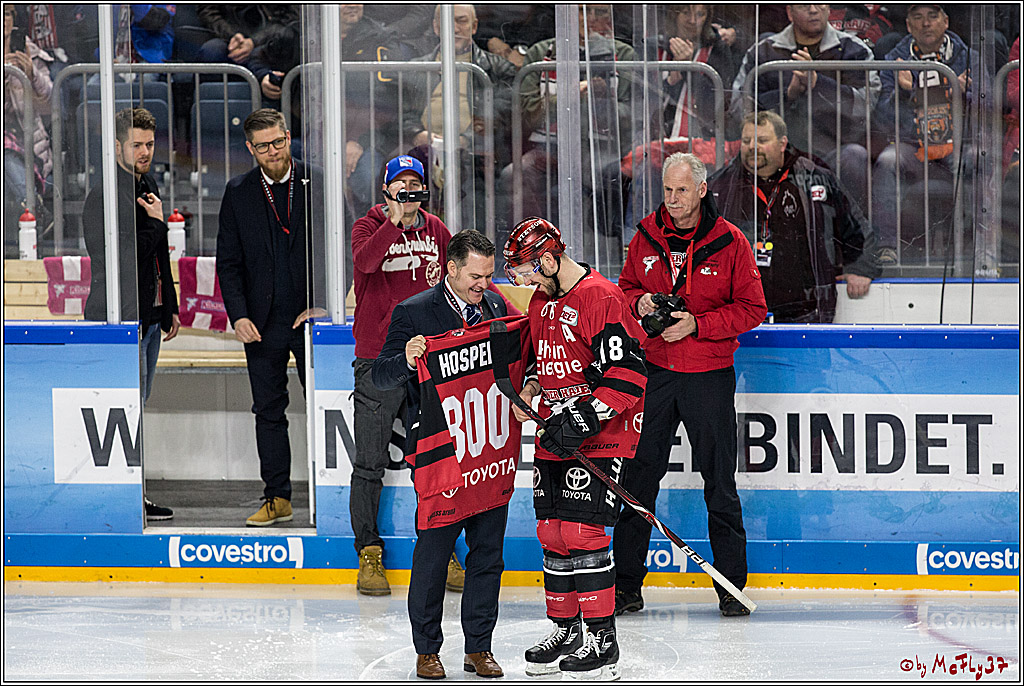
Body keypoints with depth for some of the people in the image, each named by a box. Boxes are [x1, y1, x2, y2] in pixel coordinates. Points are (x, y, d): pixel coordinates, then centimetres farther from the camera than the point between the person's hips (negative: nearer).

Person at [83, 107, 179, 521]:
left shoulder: (148, 187, 16)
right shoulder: (103, 196, -13)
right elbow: (124, 255, -20)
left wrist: (170, 306, 22)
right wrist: (156, 223, -9)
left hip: (150, 315, 9)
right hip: (120, 316, -9)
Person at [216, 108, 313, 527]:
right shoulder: (238, 193, 5)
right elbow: (228, 262, 5)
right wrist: (238, 315, -7)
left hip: (311, 319, -2)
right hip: (263, 323, 2)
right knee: (269, 411, 5)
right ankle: (277, 498, 12)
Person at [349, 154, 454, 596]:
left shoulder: (436, 231, 11)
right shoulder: (369, 227, -1)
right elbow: (365, 260, -23)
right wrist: (395, 222, -31)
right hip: (377, 358, -3)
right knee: (370, 462, -2)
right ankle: (369, 555, 5)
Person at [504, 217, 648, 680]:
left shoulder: (600, 299, -17)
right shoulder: (542, 301, 12)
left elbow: (628, 373, -22)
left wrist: (585, 418, -26)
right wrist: (530, 390, 7)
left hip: (601, 437, -9)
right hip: (556, 434, 9)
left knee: (583, 533, -12)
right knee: (552, 533, 10)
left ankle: (602, 640, -5)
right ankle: (565, 630, 22)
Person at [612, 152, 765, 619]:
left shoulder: (729, 242, -5)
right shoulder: (647, 236, 4)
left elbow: (752, 309, -5)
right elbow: (626, 287, 17)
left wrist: (697, 324, -16)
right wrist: (639, 301, -7)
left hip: (708, 375, -3)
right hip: (653, 370, 3)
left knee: (719, 481, 3)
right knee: (638, 475, 3)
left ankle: (731, 585, 11)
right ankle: (626, 583, 10)